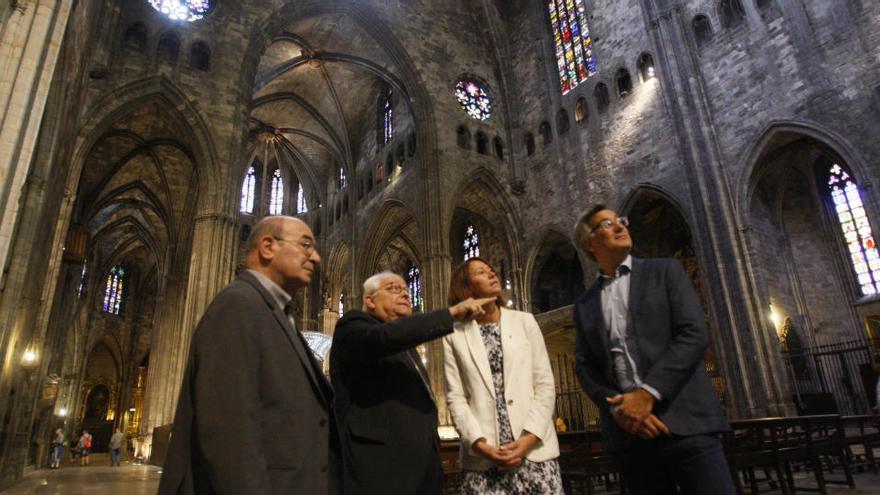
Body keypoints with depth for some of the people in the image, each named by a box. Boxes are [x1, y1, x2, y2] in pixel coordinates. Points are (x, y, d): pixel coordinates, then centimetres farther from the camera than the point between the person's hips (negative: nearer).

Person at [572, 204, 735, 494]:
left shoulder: (665, 272, 7)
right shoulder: (584, 304, 14)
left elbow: (694, 334, -5)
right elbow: (584, 365, 8)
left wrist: (647, 394, -13)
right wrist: (617, 406, -10)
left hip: (684, 421, -2)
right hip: (628, 432, 2)